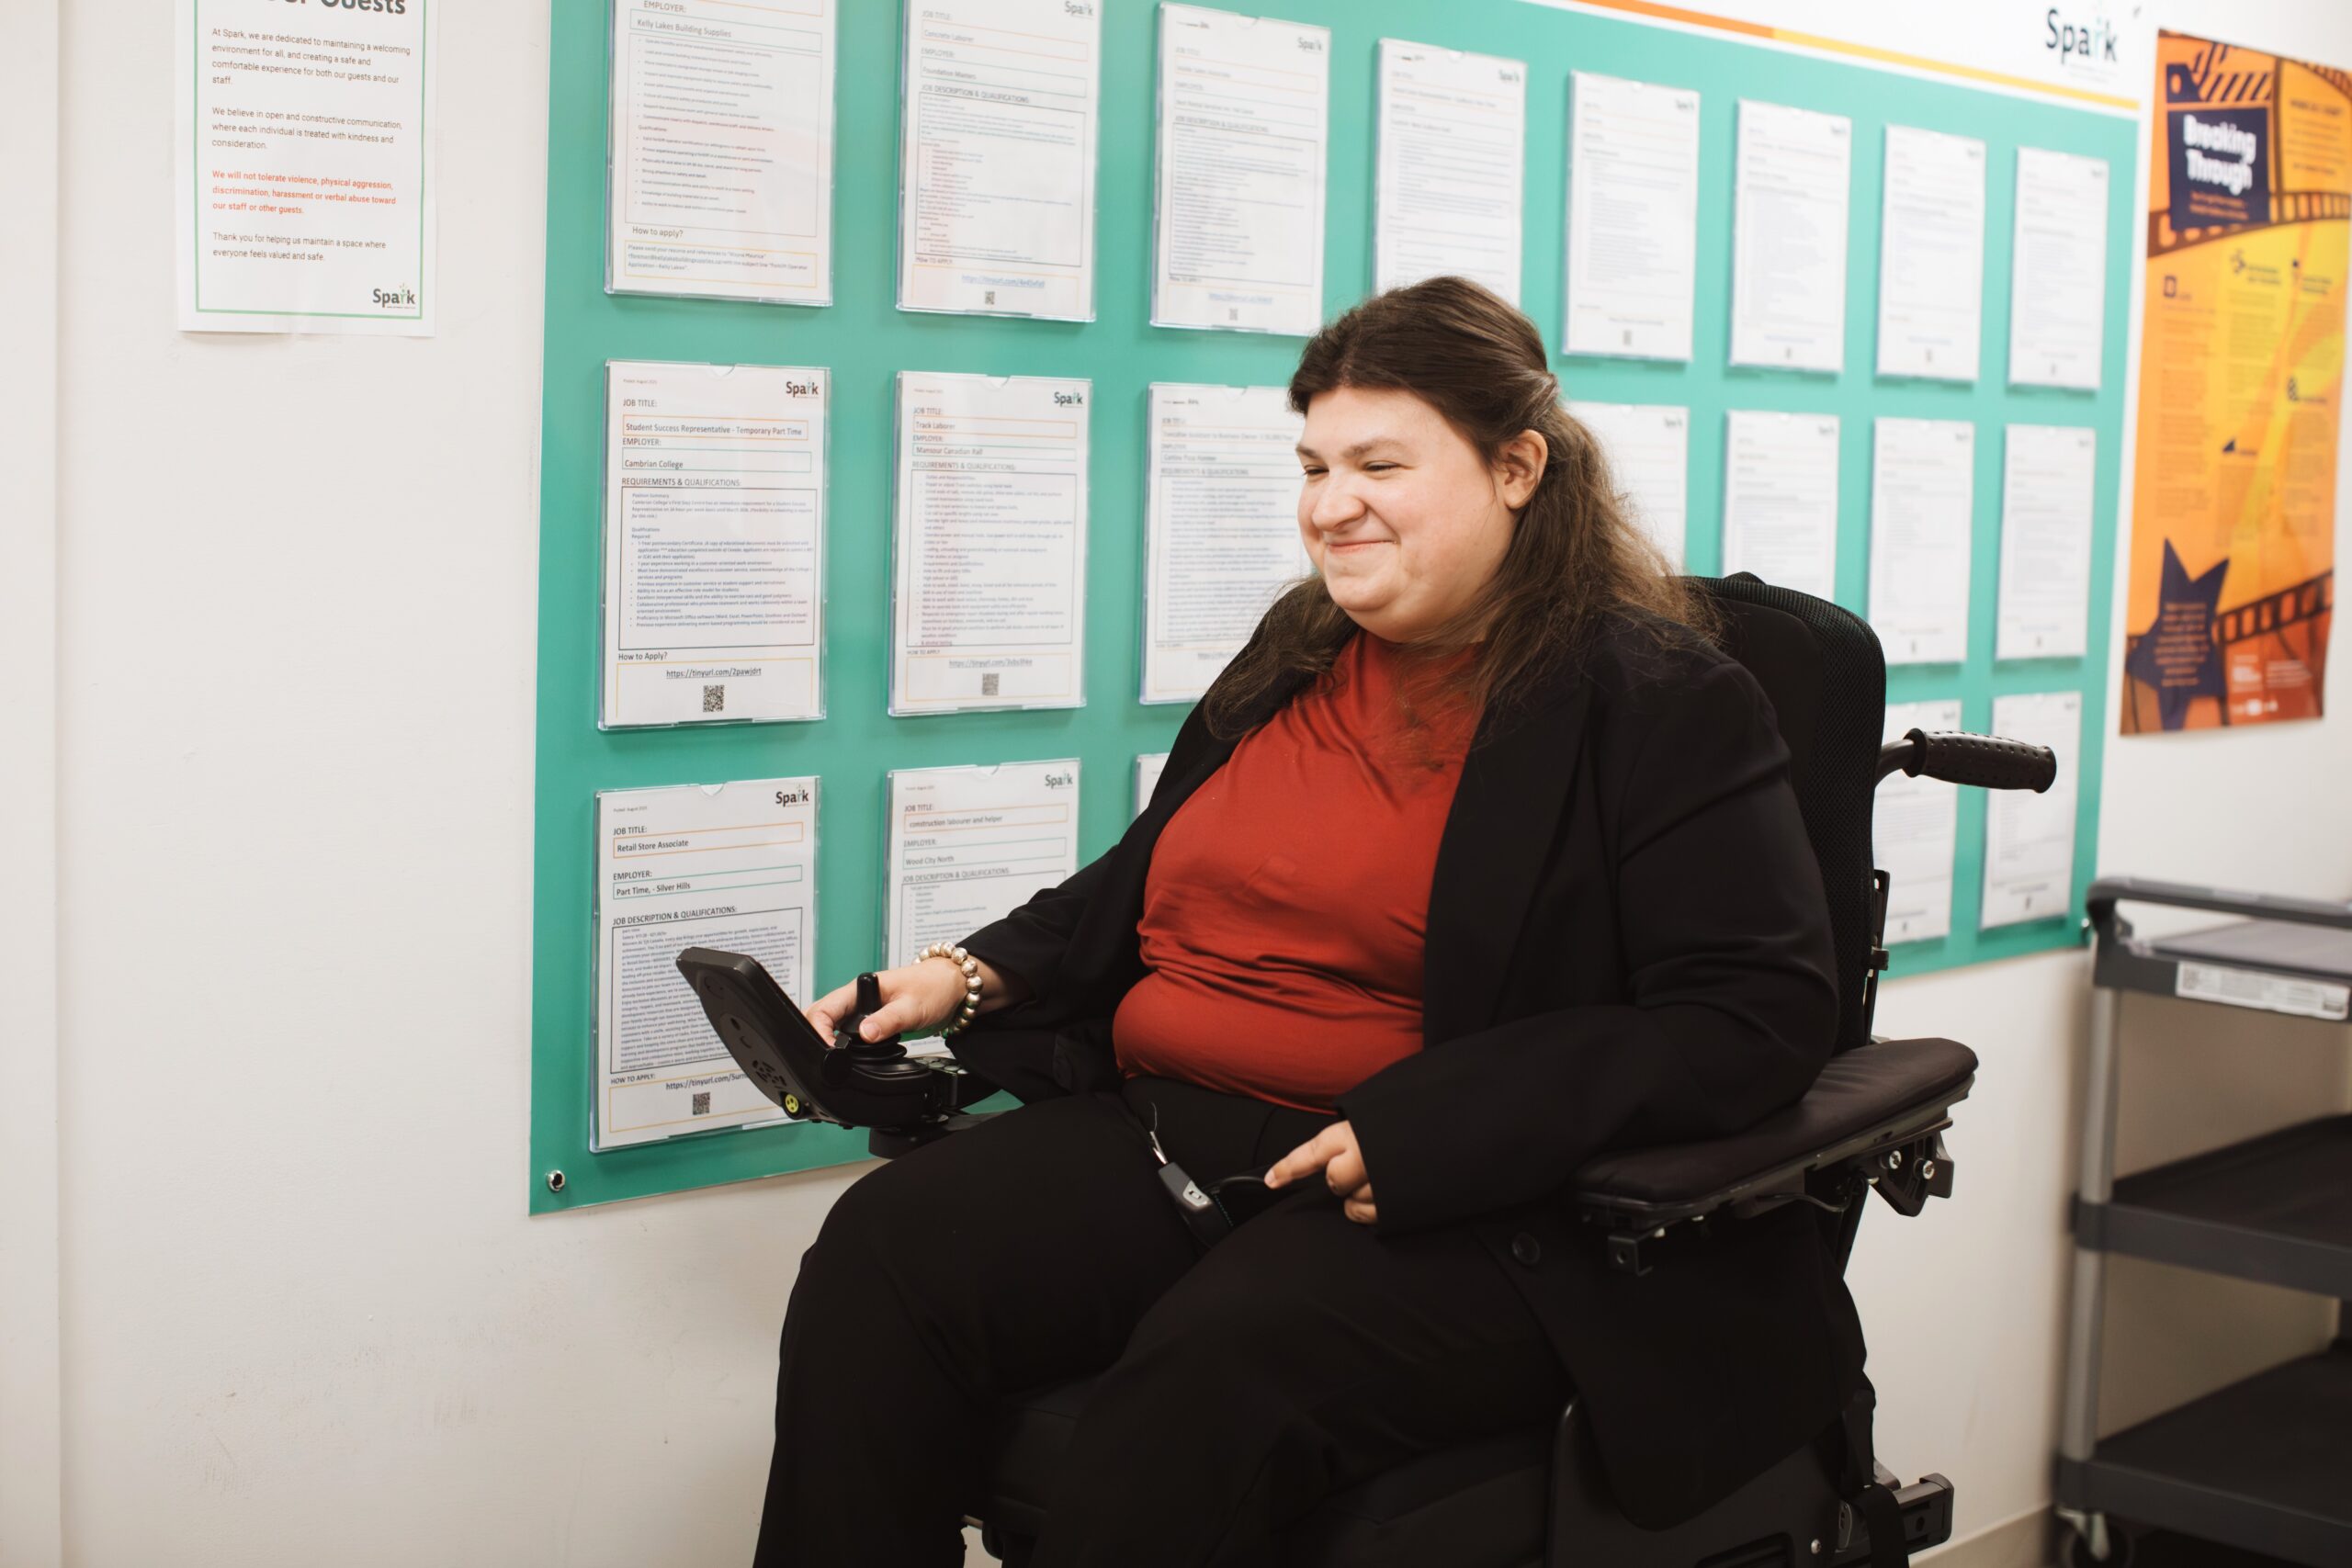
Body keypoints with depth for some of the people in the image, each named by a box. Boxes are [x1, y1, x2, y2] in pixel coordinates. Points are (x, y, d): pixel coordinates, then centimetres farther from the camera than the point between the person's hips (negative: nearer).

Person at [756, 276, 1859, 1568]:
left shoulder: (1659, 700, -2)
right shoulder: (1299, 652, 20)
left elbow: (1759, 1014, -13)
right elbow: (1146, 890, 31)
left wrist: (1417, 1132, -21)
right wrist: (970, 974, 11)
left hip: (1459, 1217, -6)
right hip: (1162, 1140, 6)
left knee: (1219, 1368, -36)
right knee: (882, 1247, -19)